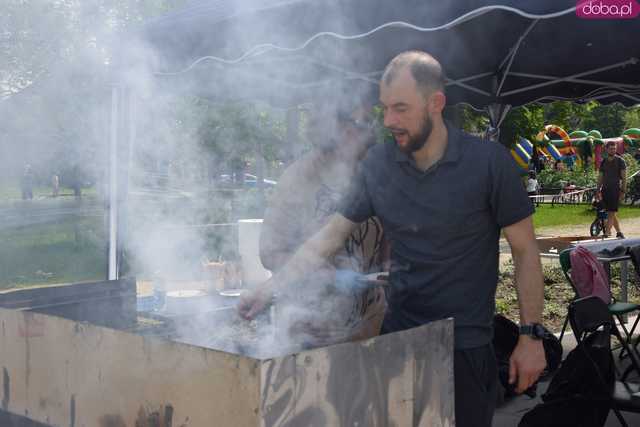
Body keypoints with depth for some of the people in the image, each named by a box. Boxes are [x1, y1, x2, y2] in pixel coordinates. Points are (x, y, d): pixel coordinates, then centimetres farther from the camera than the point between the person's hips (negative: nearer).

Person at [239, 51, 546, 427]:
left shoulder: (489, 162, -12)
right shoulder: (378, 164, -2)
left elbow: (525, 250, -6)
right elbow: (331, 235, 4)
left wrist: (531, 336, -8)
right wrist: (273, 286, -4)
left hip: (466, 345, -3)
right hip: (397, 336, 3)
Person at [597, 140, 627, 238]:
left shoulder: (620, 161, -1)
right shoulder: (603, 162, 12)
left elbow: (624, 177, -5)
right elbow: (600, 177, 15)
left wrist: (623, 191, -12)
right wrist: (598, 191, 9)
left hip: (615, 190, -5)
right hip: (605, 190, 5)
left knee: (611, 213, -10)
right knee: (612, 213, 9)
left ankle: (606, 234, -14)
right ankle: (619, 232, 19)